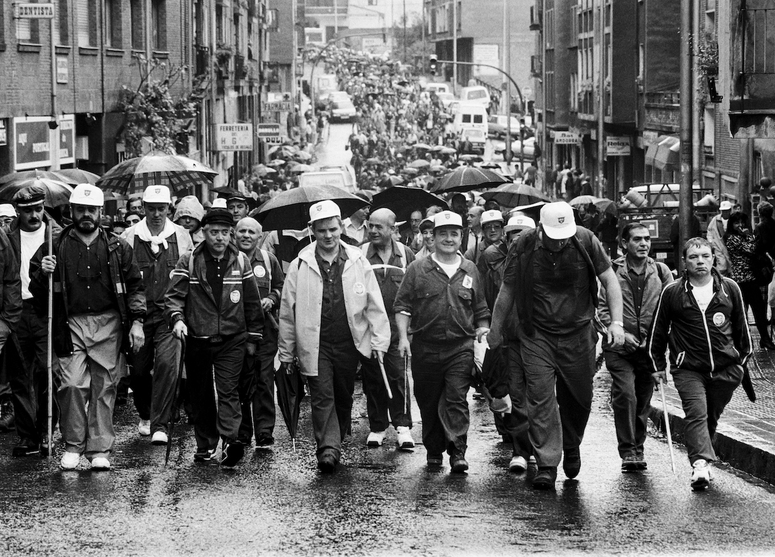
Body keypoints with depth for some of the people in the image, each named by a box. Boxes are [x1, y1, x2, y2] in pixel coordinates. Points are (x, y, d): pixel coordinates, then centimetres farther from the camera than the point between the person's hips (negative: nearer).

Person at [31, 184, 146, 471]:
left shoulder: (117, 248, 9)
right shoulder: (56, 246, 7)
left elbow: (135, 286, 11)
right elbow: (36, 291, 11)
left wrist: (136, 322, 3)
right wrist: (43, 274, -11)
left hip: (108, 324, 1)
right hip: (71, 324, -1)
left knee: (104, 387, 2)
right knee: (73, 384, -12)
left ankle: (100, 448, 8)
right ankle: (73, 445, 2)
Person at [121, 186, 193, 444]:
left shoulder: (181, 236, 5)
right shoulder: (130, 237, 2)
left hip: (169, 314, -1)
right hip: (139, 313, 1)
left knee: (167, 364, -17)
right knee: (138, 369, 6)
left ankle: (159, 425, -14)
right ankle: (145, 416, 31)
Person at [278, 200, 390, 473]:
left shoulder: (357, 262, 2)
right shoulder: (300, 266, -1)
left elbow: (374, 305, 5)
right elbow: (287, 311, 4)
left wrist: (379, 341, -2)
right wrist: (286, 352, 5)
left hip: (348, 344, 2)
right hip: (315, 345, -2)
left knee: (343, 397, 11)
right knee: (322, 396, -11)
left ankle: (335, 442, 27)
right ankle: (328, 449, -13)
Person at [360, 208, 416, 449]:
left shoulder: (405, 255, 6)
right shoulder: (360, 255, 2)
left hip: (397, 326, 0)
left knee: (399, 375, -7)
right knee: (372, 378, 5)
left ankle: (403, 426, -2)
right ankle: (377, 427, 15)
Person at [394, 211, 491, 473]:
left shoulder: (470, 271, 11)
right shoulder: (418, 269, 4)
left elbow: (481, 312, 18)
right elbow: (402, 306, 3)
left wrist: (482, 335, 7)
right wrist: (403, 337, -6)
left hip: (461, 347, 0)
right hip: (425, 347, 0)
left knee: (457, 399, -11)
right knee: (428, 402, 7)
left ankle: (458, 452, -14)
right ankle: (433, 450, 20)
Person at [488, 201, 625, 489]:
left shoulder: (585, 241, -7)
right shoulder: (524, 246, -9)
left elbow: (609, 280, 0)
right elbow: (507, 290, 4)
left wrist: (617, 321, -9)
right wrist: (495, 331, 11)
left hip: (578, 334, 1)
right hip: (537, 335, -1)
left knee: (578, 398, 9)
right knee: (541, 399, -9)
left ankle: (571, 449, 36)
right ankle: (547, 465, -7)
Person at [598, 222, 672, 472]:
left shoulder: (661, 272, 6)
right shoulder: (611, 271, -1)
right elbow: (602, 308, -1)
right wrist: (620, 333, -13)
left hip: (650, 347, 3)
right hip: (619, 348, -3)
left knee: (643, 400, 8)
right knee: (625, 395, -15)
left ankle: (638, 448, 23)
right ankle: (627, 451, -9)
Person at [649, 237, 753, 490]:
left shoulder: (729, 289, 4)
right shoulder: (672, 293, 0)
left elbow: (741, 326, 16)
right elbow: (658, 331, 10)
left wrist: (743, 357, 19)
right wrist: (658, 365, 12)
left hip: (725, 369, 2)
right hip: (688, 369, -2)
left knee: (711, 417, 9)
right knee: (696, 413, -17)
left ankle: (700, 460, 23)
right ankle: (700, 465, -27)